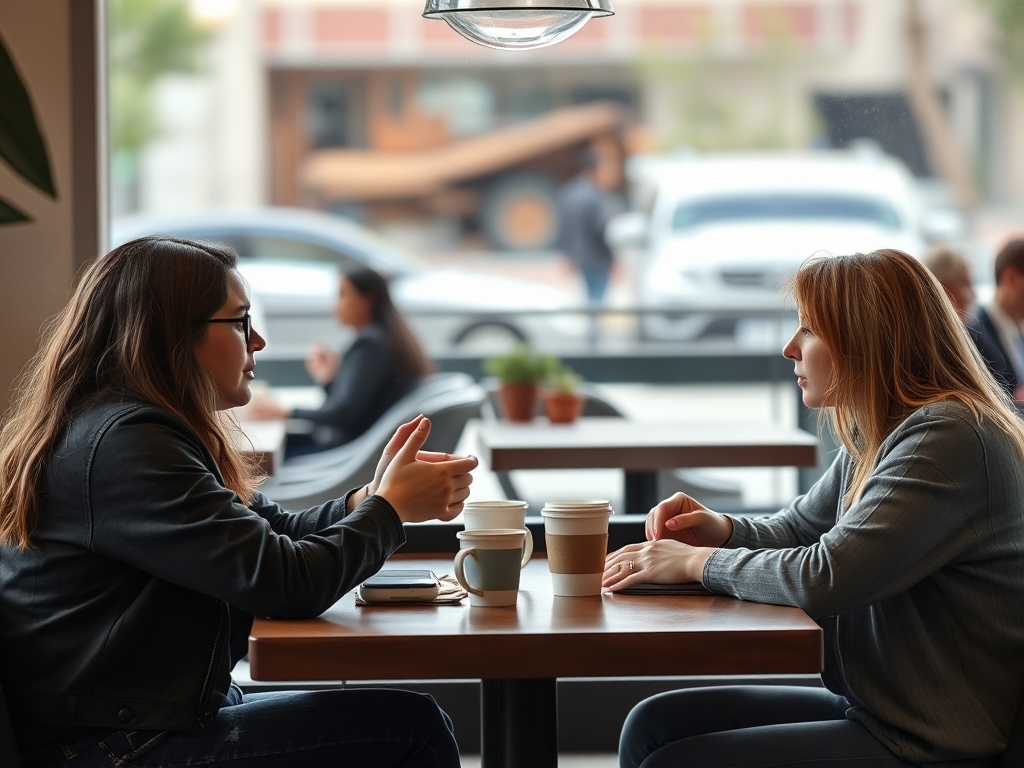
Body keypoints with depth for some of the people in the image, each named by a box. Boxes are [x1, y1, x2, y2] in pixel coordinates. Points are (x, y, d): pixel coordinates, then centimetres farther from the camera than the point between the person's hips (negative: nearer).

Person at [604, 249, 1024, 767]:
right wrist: (722, 530, 1)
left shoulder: (949, 439, -20)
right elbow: (797, 530, 24)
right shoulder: (878, 436, 11)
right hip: (870, 707, 10)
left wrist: (697, 562, -11)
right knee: (654, 725, 4)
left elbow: (825, 578, -26)